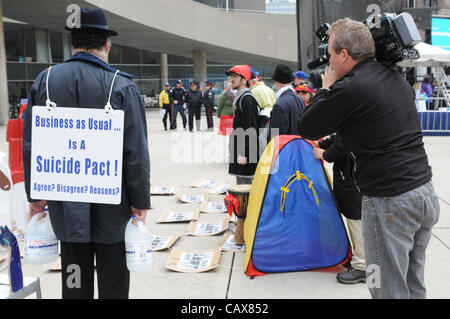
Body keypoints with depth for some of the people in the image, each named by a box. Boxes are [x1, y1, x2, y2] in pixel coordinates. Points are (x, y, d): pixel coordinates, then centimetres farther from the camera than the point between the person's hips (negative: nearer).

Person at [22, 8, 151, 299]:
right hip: (112, 205, -3)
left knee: (75, 284, 16)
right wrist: (140, 202, -5)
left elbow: (30, 145, 2)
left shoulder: (45, 81, 0)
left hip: (66, 205, 3)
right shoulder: (122, 87, -12)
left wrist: (36, 196, 11)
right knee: (113, 281, 11)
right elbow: (136, 152, -14)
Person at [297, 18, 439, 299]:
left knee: (389, 290, 4)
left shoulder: (349, 88, -15)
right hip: (426, 191, 8)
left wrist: (326, 89, 9)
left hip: (391, 201, -8)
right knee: (414, 286, 20)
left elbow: (307, 129, -5)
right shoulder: (397, 78, 10)